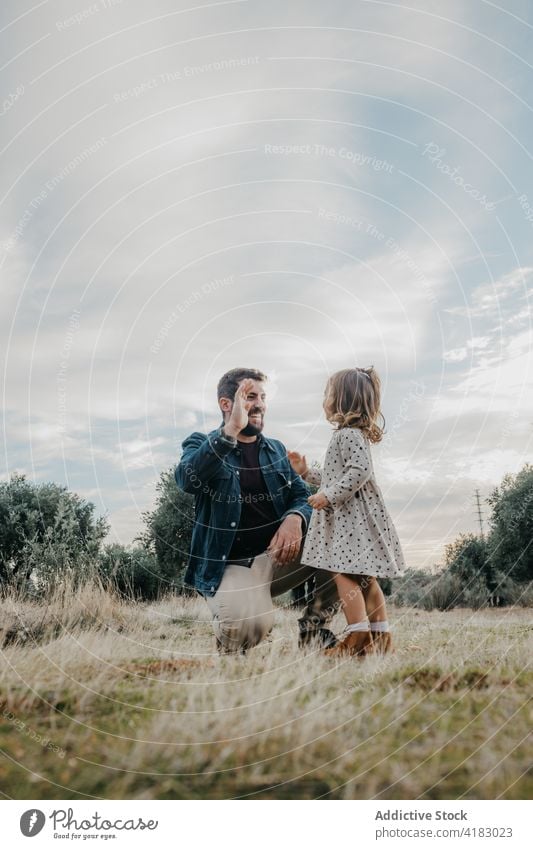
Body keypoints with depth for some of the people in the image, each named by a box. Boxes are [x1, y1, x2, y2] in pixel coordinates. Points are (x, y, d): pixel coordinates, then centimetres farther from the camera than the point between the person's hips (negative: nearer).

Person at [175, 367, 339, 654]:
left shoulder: (276, 449, 16)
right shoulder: (201, 445, 1)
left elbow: (303, 495, 8)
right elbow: (188, 479, -21)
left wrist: (295, 518, -17)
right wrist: (231, 430, -32)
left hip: (280, 554, 5)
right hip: (231, 564, -5)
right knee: (248, 622, -35)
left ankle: (313, 627, 2)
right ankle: (229, 649, 3)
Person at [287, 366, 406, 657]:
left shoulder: (348, 434, -12)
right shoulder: (351, 435, 21)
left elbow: (359, 472, -25)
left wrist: (328, 496, -23)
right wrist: (306, 472, 26)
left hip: (352, 517, -11)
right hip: (350, 516, 11)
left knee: (343, 574, -11)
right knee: (365, 578, 11)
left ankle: (358, 637, -12)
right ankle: (380, 637, 15)